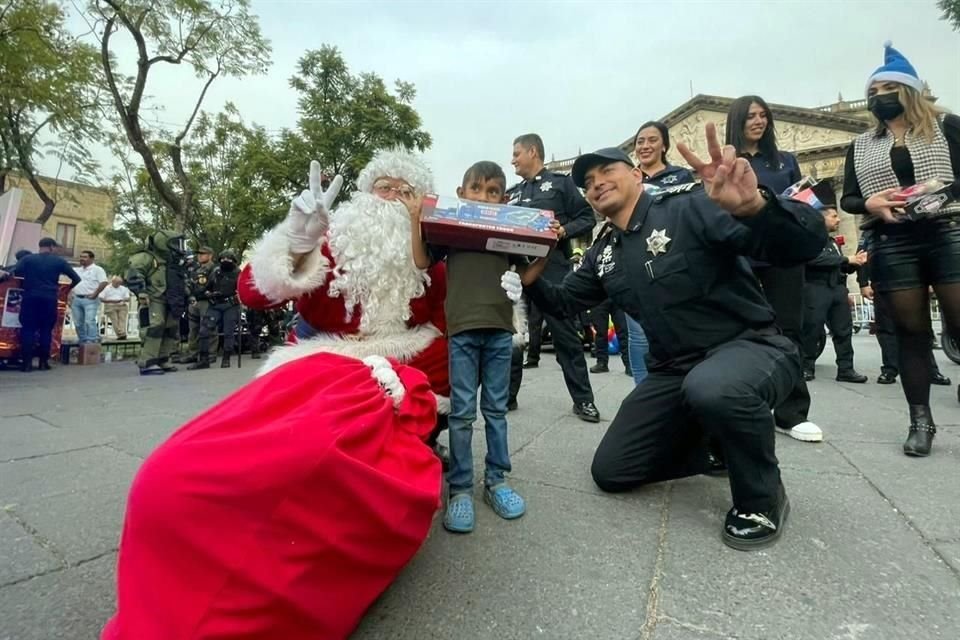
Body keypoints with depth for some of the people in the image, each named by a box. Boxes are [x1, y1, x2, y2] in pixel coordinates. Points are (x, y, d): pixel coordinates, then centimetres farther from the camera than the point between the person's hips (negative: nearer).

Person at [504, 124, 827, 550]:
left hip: (753, 347, -5)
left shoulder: (687, 208, -15)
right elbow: (563, 303, 14)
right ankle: (709, 443, 24)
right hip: (673, 371, 6)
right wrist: (531, 278, -6)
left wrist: (755, 206, -46)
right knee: (610, 472, 2)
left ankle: (762, 498, -9)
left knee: (712, 387, -42)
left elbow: (805, 243, -24)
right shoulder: (603, 254, 6)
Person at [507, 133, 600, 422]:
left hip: (552, 269, -5)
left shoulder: (560, 182, 7)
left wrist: (564, 230, -15)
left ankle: (583, 399, 10)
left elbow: (587, 218, 1)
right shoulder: (512, 193, 21)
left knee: (565, 335, -1)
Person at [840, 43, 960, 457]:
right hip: (892, 247, 1)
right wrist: (870, 204, -9)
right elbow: (847, 200, 11)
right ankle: (920, 420, 10)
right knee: (911, 331, 3)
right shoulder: (860, 147, 15)